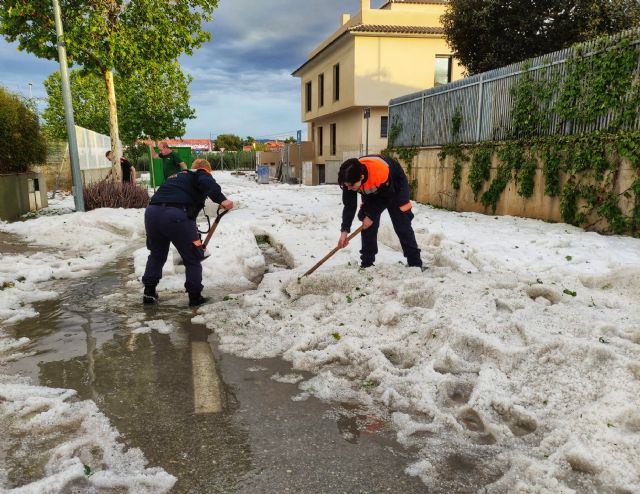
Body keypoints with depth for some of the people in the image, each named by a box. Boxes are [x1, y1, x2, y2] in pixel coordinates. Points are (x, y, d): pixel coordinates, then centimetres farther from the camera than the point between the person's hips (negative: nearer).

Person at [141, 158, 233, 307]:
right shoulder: (201, 174, 16)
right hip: (175, 215, -7)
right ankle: (195, 296, 15)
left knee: (157, 254, 28)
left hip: (152, 211, 7)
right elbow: (208, 183, -9)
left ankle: (149, 292, 31)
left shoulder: (176, 176, 37)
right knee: (193, 258, 10)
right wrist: (221, 199, -23)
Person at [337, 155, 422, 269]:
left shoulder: (381, 172, -45)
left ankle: (415, 264, -1)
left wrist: (371, 216, -23)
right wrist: (344, 230, -26)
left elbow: (387, 197, -28)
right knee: (367, 225, -8)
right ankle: (366, 264, 1)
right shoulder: (349, 177, -29)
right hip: (372, 192, 4)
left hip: (396, 187, -4)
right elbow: (349, 205, -21)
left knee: (402, 225, -8)